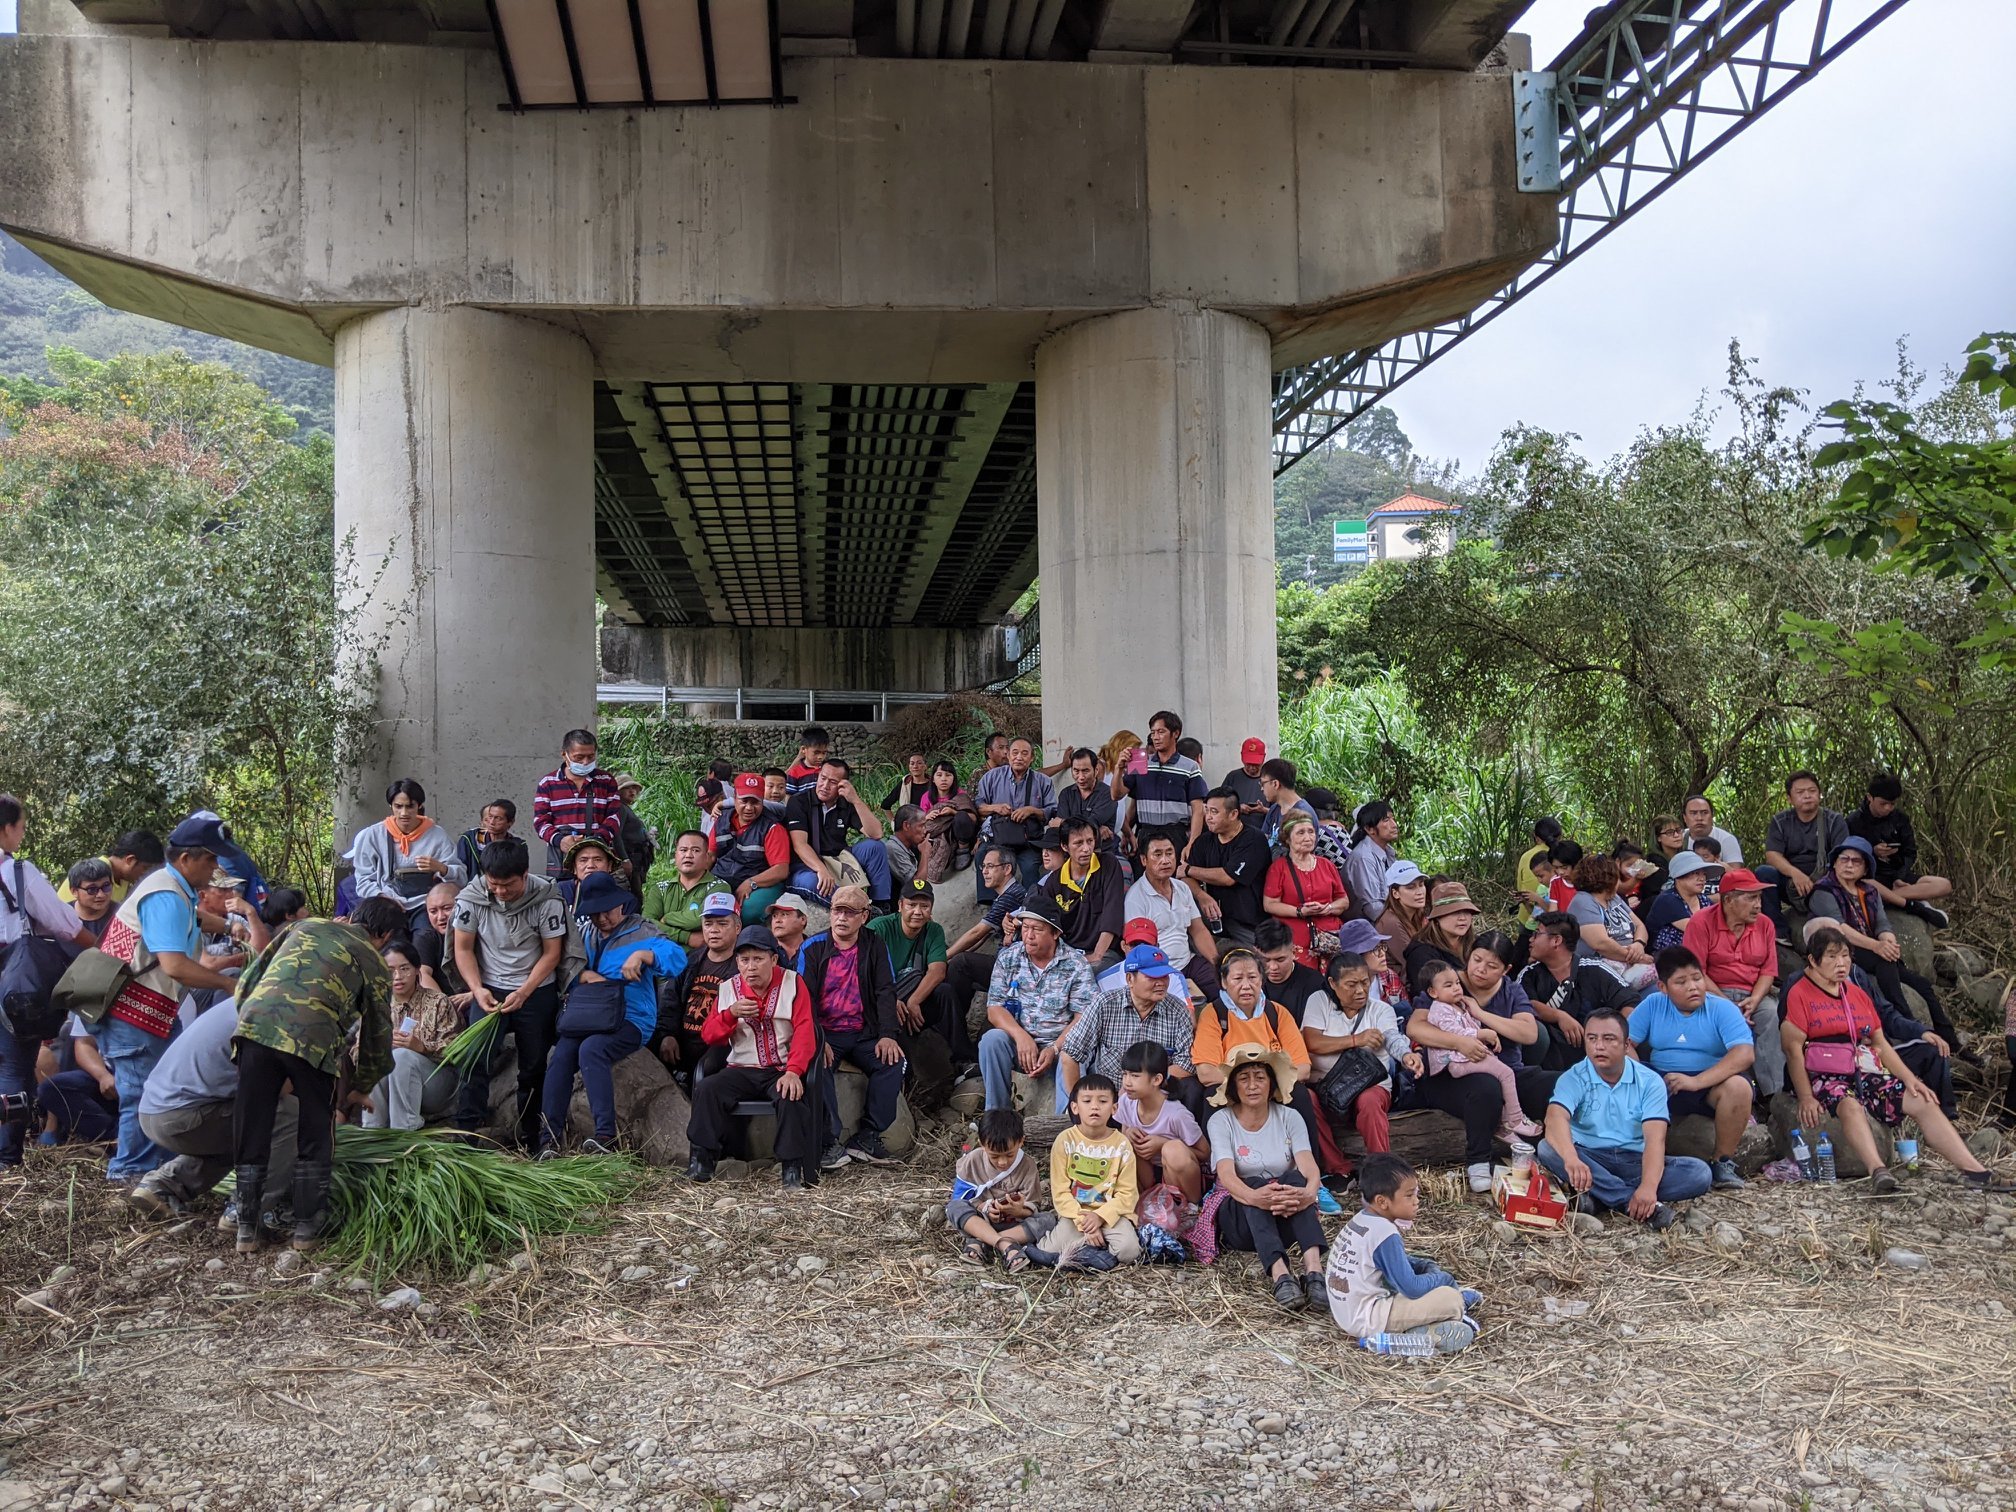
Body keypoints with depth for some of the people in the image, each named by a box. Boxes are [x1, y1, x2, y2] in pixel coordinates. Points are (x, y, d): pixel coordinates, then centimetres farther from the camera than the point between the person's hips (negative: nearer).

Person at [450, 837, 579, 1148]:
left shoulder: (547, 898, -16)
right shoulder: (471, 897, -12)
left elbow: (551, 953, -9)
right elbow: (463, 949, -2)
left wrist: (522, 993, -17)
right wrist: (477, 989, -15)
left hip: (537, 991, -1)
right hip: (489, 989, 1)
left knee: (534, 1063, 4)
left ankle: (526, 1130, 19)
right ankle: (467, 1131, -6)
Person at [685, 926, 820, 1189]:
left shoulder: (792, 983, 0)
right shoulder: (728, 989, 9)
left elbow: (804, 1031, -9)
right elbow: (709, 1037, 8)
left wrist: (793, 1071, -24)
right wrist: (731, 1014, -12)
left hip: (781, 1070, -3)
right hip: (742, 1070, 3)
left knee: (790, 1096, -33)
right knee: (706, 1089, -22)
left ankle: (792, 1167, -20)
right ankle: (702, 1159, -11)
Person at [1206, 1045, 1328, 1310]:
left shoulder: (1288, 1118, 3)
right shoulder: (1221, 1121, -3)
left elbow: (1309, 1169, -14)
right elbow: (1226, 1175, -20)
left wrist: (1308, 1193, -40)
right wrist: (1255, 1197, -44)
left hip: (1287, 1219, 2)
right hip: (1238, 1214, -2)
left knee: (1295, 1179, -29)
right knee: (1255, 1185, -33)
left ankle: (1314, 1269, -46)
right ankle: (1280, 1276, -52)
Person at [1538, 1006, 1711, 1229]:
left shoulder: (1649, 1082, -3)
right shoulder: (1574, 1078, -6)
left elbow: (1655, 1137, -16)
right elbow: (1556, 1118, -26)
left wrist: (1649, 1187, -33)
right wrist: (1571, 1159, -48)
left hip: (1634, 1162, 1)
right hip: (1589, 1158, -1)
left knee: (1699, 1172, -22)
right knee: (1548, 1149, -31)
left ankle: (1597, 1196, -28)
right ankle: (1639, 1204, -30)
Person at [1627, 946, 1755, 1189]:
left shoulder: (1722, 1009, -4)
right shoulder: (1652, 1005, 4)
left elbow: (1745, 1054, -19)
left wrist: (1697, 1081, -29)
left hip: (1711, 1084, -2)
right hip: (1661, 1081, 2)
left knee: (1738, 1086, -34)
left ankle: (1723, 1162, -15)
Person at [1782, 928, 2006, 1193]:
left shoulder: (1857, 994, 20)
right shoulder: (1799, 994, -2)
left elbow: (1880, 1044, 18)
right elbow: (1793, 1047, -10)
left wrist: (1909, 1079, 3)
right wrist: (1806, 1098, -19)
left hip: (1866, 1074, 7)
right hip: (1825, 1078, -7)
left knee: (1923, 1102, -11)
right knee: (1850, 1105, -36)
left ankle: (1974, 1171, -15)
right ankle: (1878, 1171, -55)